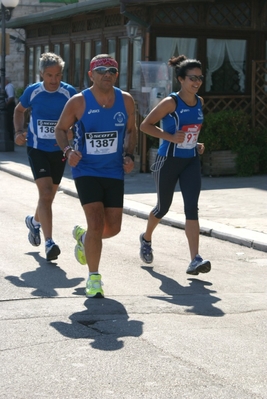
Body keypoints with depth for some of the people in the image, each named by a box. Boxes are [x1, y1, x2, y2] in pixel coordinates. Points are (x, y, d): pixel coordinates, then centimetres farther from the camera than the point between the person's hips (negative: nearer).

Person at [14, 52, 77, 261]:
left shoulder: (70, 93, -9)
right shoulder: (32, 91, -7)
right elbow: (19, 110, 12)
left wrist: (71, 135, -20)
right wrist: (19, 131, -3)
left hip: (59, 151, 2)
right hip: (37, 149, -2)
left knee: (49, 195, 17)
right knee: (46, 193, -17)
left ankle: (34, 221, 48)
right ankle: (49, 243, -19)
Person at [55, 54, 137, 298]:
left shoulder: (126, 101, -1)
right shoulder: (78, 102, -10)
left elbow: (131, 130, 13)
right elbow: (61, 129, 2)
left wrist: (129, 155, -3)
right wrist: (68, 150, -17)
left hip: (115, 173, 4)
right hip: (86, 171, -4)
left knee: (113, 228, 8)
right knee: (96, 223, -14)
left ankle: (83, 237, 43)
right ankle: (94, 277, 2)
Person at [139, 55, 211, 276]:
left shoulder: (199, 102, 4)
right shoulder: (171, 102, -14)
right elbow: (146, 125, -12)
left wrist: (197, 143, 7)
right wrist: (170, 137, -22)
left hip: (191, 161, 4)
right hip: (169, 160, -4)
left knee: (192, 208, -10)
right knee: (163, 207, 11)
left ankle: (195, 260, -17)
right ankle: (146, 238, 43)